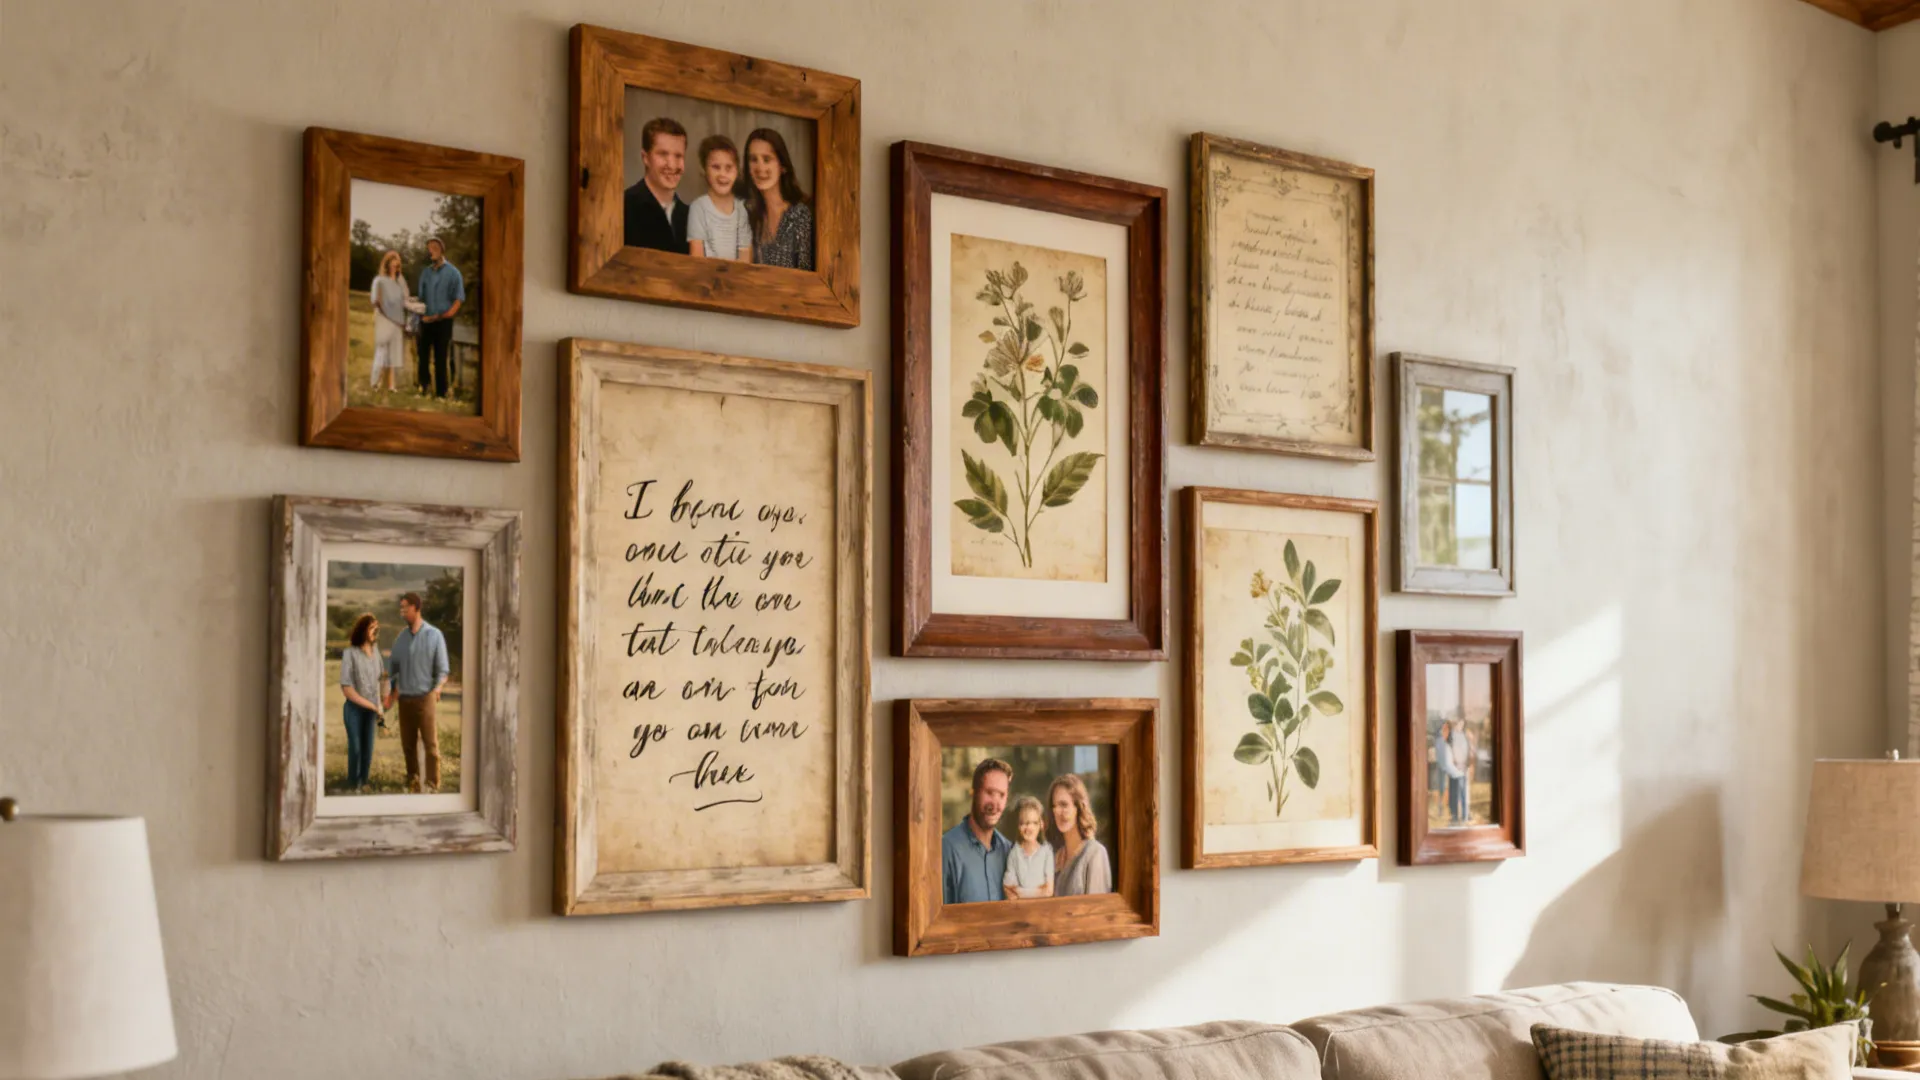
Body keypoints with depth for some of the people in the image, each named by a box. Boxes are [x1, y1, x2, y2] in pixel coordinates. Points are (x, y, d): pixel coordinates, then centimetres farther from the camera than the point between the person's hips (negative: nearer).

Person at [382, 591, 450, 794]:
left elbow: (443, 670, -4)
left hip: (425, 698, -4)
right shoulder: (401, 638, 9)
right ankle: (413, 784, 15)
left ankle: (432, 786, -3)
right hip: (405, 699, 4)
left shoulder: (434, 635, -4)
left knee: (431, 744, -5)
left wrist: (437, 689, -21)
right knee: (408, 745, 7)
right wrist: (389, 694, 2)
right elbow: (392, 668, 14)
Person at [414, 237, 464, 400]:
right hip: (426, 322, 4)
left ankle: (441, 393, 2)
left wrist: (443, 316, -12)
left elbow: (459, 299, -5)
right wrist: (422, 315, -1)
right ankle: (421, 390, 7)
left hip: (443, 322, -4)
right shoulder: (425, 272, 11)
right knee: (423, 357, 2)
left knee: (440, 359, -2)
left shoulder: (452, 272, -2)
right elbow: (421, 297, 14)